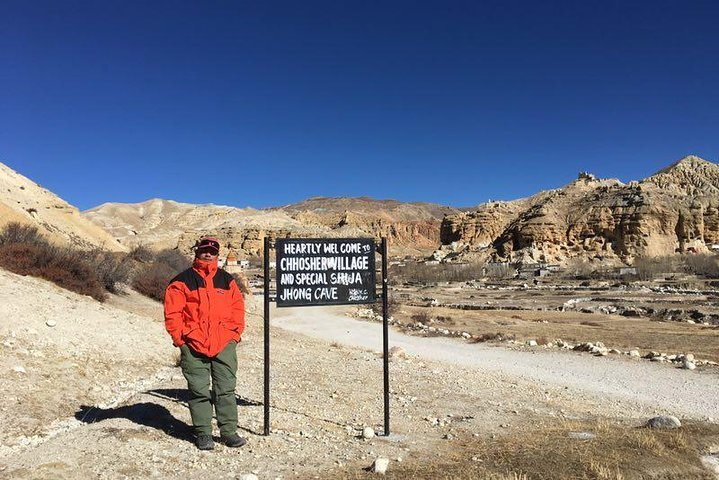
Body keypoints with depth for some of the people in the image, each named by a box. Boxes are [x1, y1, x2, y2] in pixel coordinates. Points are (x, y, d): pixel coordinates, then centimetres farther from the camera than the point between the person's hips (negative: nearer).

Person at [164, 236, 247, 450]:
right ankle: (203, 433, 16)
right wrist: (180, 339, -6)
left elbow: (238, 309, 13)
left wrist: (235, 334, 4)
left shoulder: (227, 280, 12)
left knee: (226, 390, 6)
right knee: (199, 392, 5)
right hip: (194, 346, -2)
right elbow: (172, 313, -1)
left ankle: (228, 431, 16)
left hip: (224, 344, 3)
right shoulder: (182, 281, 2)